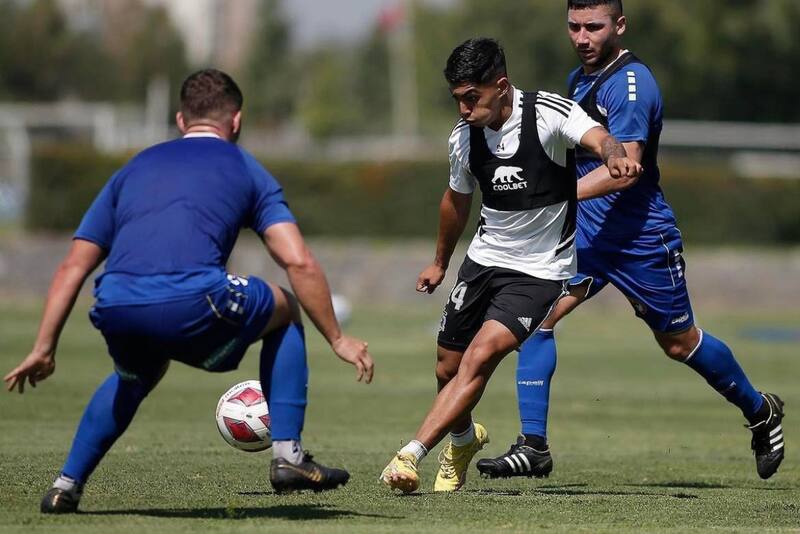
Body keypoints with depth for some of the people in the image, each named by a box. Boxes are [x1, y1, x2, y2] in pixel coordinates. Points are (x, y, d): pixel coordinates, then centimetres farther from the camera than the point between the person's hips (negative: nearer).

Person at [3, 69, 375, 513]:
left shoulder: (133, 170, 30)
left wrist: (43, 349, 25)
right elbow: (299, 264, 9)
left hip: (115, 310, 4)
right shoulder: (246, 171, 21)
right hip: (193, 304, -4)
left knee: (137, 374, 39)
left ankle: (66, 485, 27)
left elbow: (72, 267, 24)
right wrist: (337, 339, 17)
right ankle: (287, 455, 16)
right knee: (284, 310, 26)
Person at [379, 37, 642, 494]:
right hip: (485, 260, 6)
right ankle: (463, 440, 41)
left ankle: (410, 455, -20)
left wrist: (615, 156, -62)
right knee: (448, 370, 9)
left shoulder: (549, 113, -18)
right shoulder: (465, 136, -3)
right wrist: (440, 263, 28)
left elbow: (597, 138, -37)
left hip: (540, 271, -5)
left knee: (479, 358, -22)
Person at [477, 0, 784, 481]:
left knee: (680, 343, 8)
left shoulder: (632, 84, -19)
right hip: (587, 230, 7)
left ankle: (761, 411, 34)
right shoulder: (579, 79, 9)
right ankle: (533, 447, -12)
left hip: (642, 238, -7)